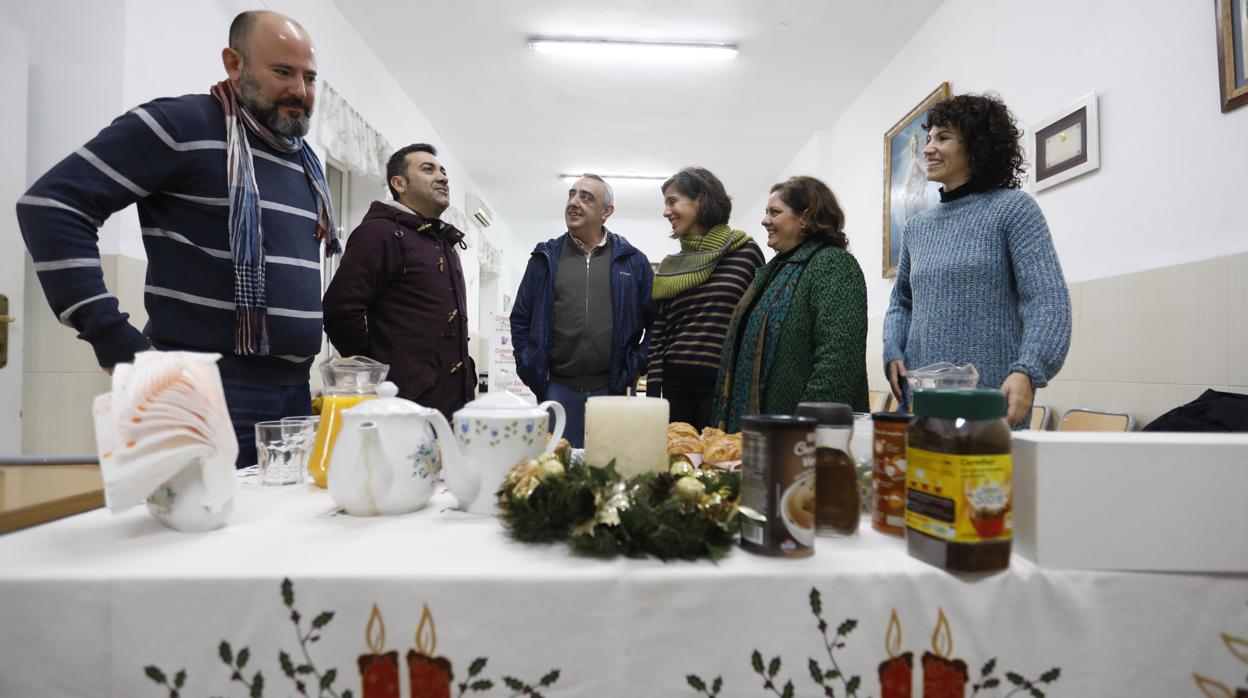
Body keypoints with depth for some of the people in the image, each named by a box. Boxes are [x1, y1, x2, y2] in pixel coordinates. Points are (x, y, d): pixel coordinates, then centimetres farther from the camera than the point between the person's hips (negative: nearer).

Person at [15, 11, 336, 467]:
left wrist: (307, 334, 14)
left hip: (293, 389, 7)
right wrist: (112, 338, -15)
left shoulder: (306, 160, 15)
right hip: (208, 391, -7)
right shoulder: (182, 124, -7)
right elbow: (51, 204, -11)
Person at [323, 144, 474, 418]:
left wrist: (464, 369, 16)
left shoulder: (445, 242, 20)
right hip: (405, 401, -8)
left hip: (455, 398, 8)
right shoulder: (381, 231, -7)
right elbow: (341, 309, -17)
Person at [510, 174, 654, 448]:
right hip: (557, 388, 1)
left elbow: (655, 319, 7)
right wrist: (531, 369, 2)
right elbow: (520, 318, 11)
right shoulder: (546, 258, 8)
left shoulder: (632, 260, 5)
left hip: (613, 388, 0)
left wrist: (635, 366, -1)